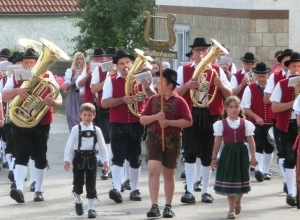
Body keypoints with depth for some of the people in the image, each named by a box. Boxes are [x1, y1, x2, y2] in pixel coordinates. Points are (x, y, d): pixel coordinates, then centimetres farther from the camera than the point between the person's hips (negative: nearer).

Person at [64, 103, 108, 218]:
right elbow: (69, 145, -3)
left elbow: (102, 146, 6)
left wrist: (105, 160, 1)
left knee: (91, 184, 0)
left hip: (91, 158, 1)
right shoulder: (76, 129, -3)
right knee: (78, 183, 4)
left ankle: (91, 208, 6)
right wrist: (67, 160, -8)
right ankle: (78, 201, 31)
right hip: (79, 158, -1)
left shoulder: (96, 130, 3)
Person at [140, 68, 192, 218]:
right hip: (154, 139, 1)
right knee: (153, 169, -15)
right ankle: (154, 206, -16)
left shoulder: (179, 101, -3)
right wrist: (155, 117, -15)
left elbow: (188, 122, -8)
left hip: (172, 141, -1)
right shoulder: (153, 100, 5)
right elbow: (142, 120, 4)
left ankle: (168, 207, 20)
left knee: (168, 174, 9)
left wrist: (168, 122, -17)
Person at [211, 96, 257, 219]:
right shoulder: (221, 124, -1)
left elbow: (251, 141, 0)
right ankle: (232, 209, 5)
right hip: (228, 153, -1)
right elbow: (217, 142, 1)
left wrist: (253, 157, -5)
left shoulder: (245, 123, 1)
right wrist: (214, 158, 2)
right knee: (229, 180, -1)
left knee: (241, 179, 10)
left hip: (241, 153, 1)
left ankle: (238, 202, 37)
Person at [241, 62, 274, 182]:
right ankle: (258, 170, -27)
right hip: (256, 124, -3)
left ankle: (265, 171, 22)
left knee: (269, 148, 10)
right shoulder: (250, 88, -4)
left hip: (271, 124, 3)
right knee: (258, 147, -17)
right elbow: (245, 107, -7)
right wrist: (256, 117, -19)